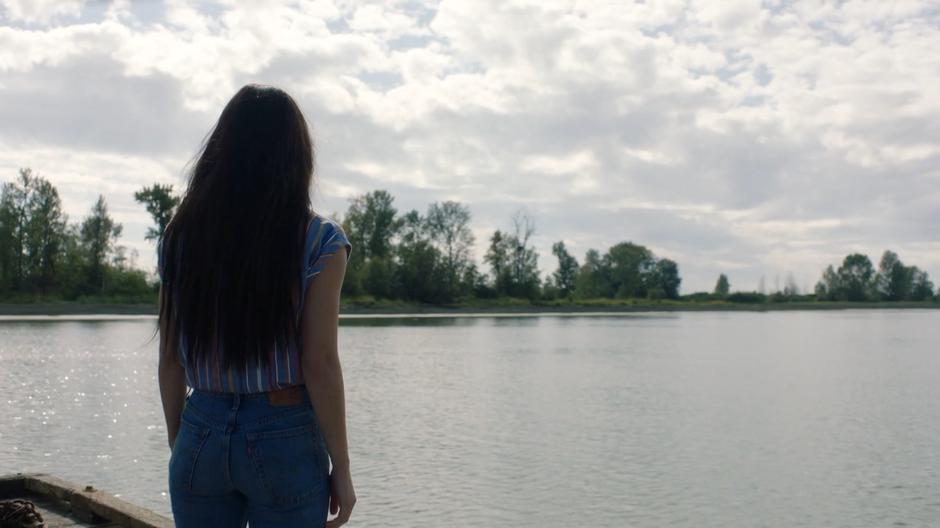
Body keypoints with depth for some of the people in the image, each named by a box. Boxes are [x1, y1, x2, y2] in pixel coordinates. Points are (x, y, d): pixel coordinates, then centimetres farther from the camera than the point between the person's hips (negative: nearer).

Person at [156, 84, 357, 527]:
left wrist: (178, 446, 16)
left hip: (201, 435, 4)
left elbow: (170, 362, 5)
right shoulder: (319, 241, -10)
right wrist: (341, 466, -3)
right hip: (285, 440, -3)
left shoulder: (179, 237, 2)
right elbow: (320, 365, -12)